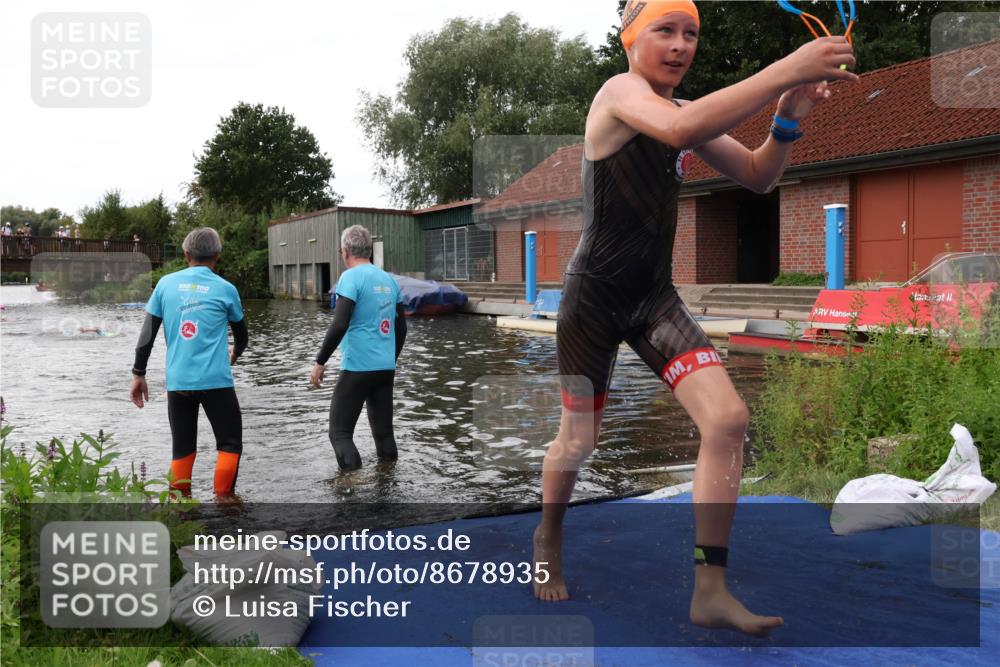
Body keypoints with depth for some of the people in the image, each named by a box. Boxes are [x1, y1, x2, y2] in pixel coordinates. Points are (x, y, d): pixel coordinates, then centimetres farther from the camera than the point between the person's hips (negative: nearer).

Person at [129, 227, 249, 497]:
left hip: (177, 382, 3)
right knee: (230, 444, 7)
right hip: (215, 381, -3)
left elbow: (147, 333, 4)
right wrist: (235, 354, 37)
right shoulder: (225, 289, 2)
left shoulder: (166, 284, 6)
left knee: (183, 448, 13)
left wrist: (138, 374, 12)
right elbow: (242, 335, 16)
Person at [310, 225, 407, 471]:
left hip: (357, 368, -7)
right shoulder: (389, 279, 11)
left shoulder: (351, 277, -9)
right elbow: (401, 327, 16)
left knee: (340, 432, 0)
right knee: (384, 431, 13)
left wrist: (320, 362, -10)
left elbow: (339, 325, -18)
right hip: (386, 368, 7)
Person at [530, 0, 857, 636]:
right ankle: (549, 536, 39)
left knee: (728, 420, -12)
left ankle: (711, 590, -4)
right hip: (595, 296, -6)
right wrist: (787, 68, -35)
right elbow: (680, 130, -35)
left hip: (655, 296, 6)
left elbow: (757, 177, 11)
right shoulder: (619, 91, -13)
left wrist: (788, 120, -9)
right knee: (580, 440, 7)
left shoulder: (687, 110, 11)